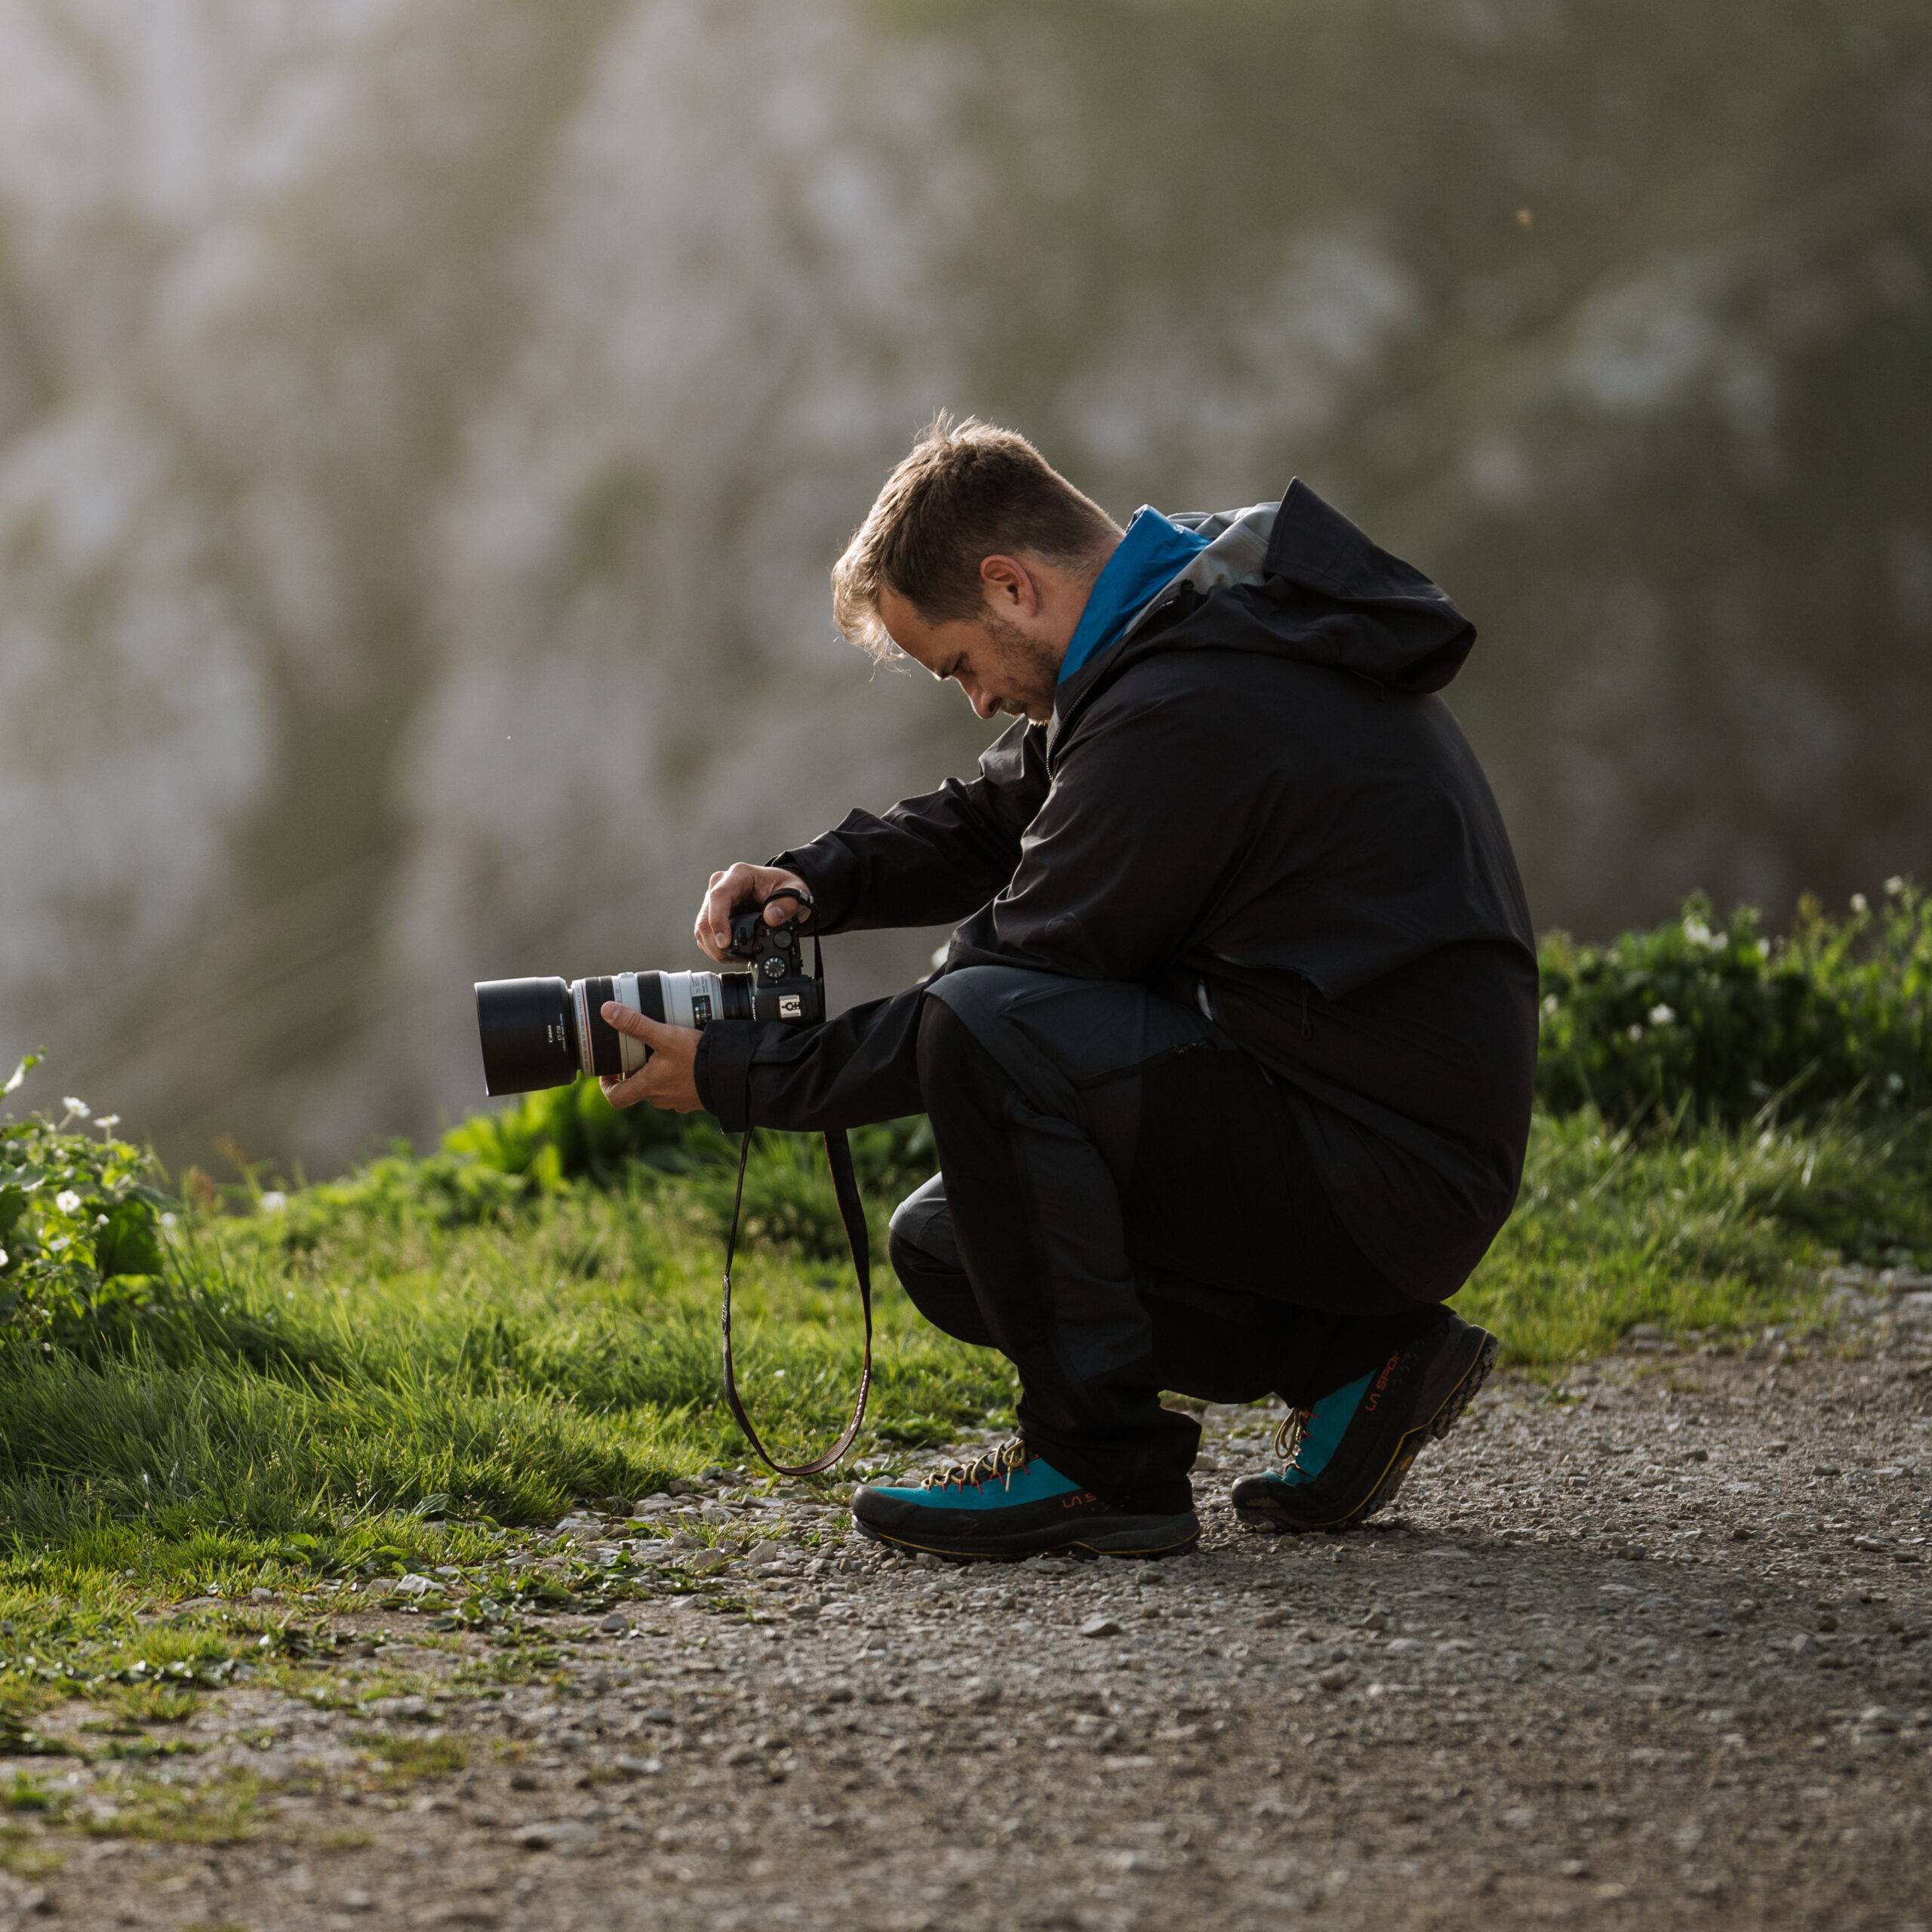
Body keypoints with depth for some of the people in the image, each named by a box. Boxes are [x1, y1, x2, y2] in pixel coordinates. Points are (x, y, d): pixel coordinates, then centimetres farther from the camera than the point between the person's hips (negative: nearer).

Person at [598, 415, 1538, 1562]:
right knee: (946, 1248, 14)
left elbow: (1015, 985, -16)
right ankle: (1356, 1356, 10)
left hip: (1390, 1172, -10)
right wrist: (817, 881, 4)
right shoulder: (1211, 612, 11)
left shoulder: (1183, 712, -21)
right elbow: (1000, 813, 22)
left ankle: (1103, 1463, -13)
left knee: (985, 1033, -25)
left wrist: (740, 1079, -7)